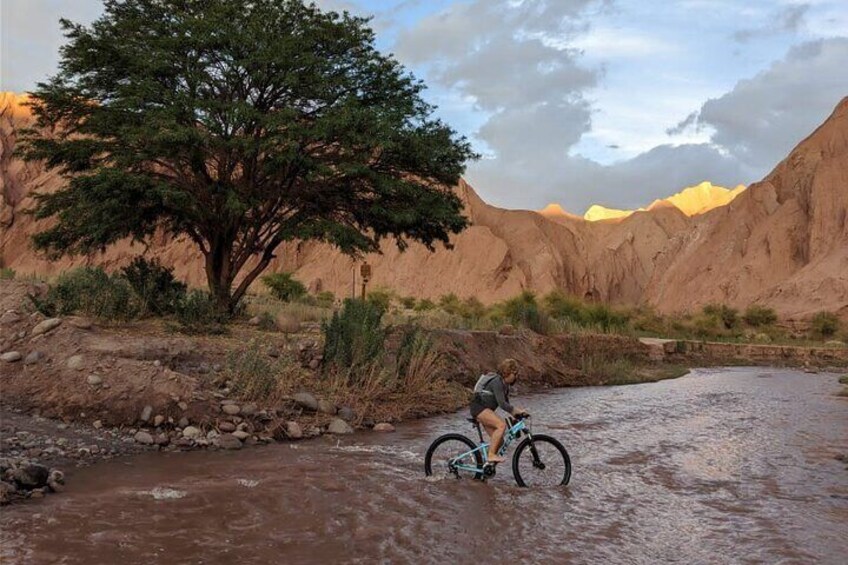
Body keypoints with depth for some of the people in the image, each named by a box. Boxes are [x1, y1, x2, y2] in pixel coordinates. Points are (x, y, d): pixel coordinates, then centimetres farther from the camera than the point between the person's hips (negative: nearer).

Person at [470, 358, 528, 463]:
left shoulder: (505, 384, 12)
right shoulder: (497, 382, -18)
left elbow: (506, 403, 17)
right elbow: (502, 404, -24)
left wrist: (515, 414, 4)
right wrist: (518, 411, -22)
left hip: (485, 410, 10)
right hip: (478, 407, -10)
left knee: (499, 441, 2)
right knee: (501, 425, -29)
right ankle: (491, 455, -26)